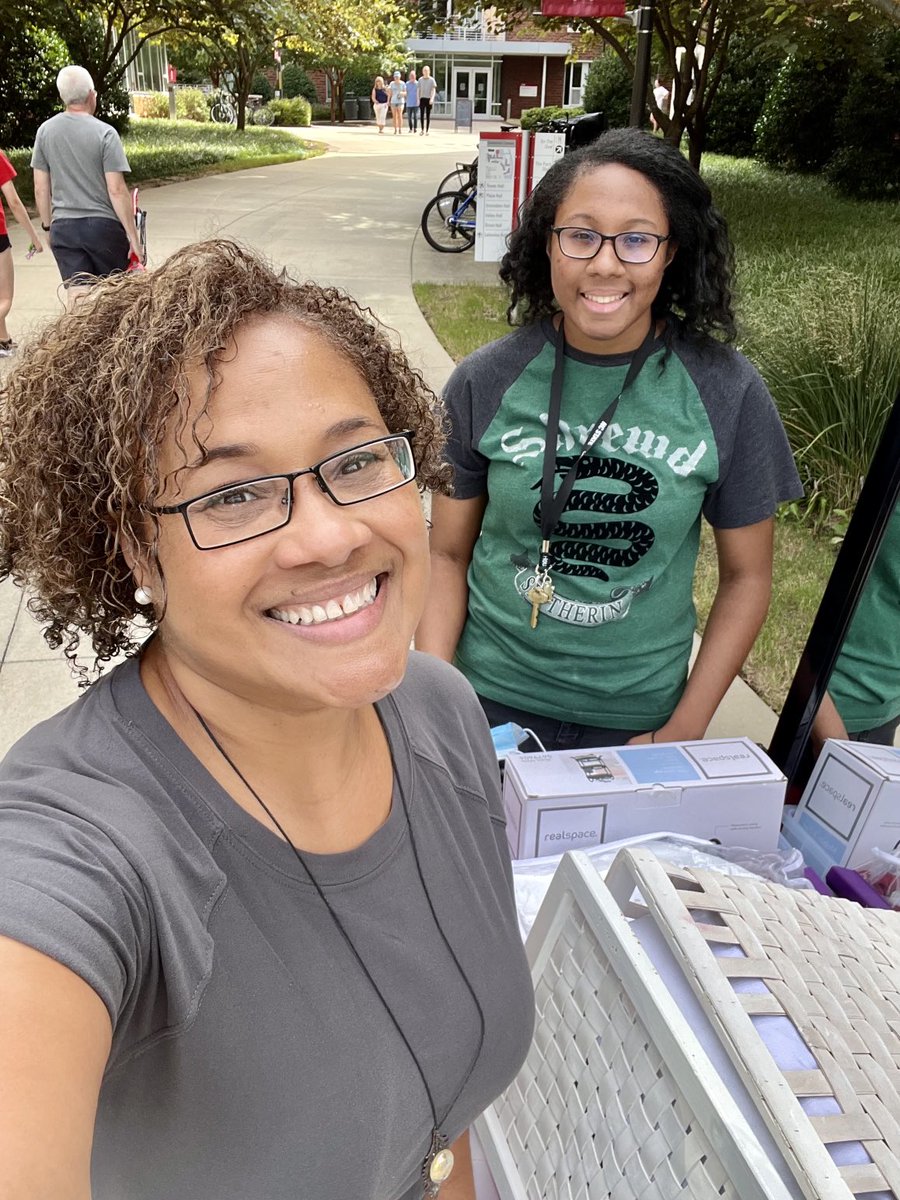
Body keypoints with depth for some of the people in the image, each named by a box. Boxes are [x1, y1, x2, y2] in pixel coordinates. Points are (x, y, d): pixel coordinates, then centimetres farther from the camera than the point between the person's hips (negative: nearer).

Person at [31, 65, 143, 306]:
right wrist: (133, 236, -7)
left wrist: (48, 225, 19)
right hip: (103, 224, -3)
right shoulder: (105, 133, -8)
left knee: (77, 298, 0)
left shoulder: (45, 131, 5)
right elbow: (116, 190, -12)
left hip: (63, 227, 3)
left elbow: (40, 189, 7)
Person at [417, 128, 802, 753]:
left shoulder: (728, 394, -9)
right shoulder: (485, 383, -9)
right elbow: (448, 555, -2)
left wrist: (686, 729, -6)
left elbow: (747, 575, -1)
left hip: (639, 715, 1)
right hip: (492, 700, 0)